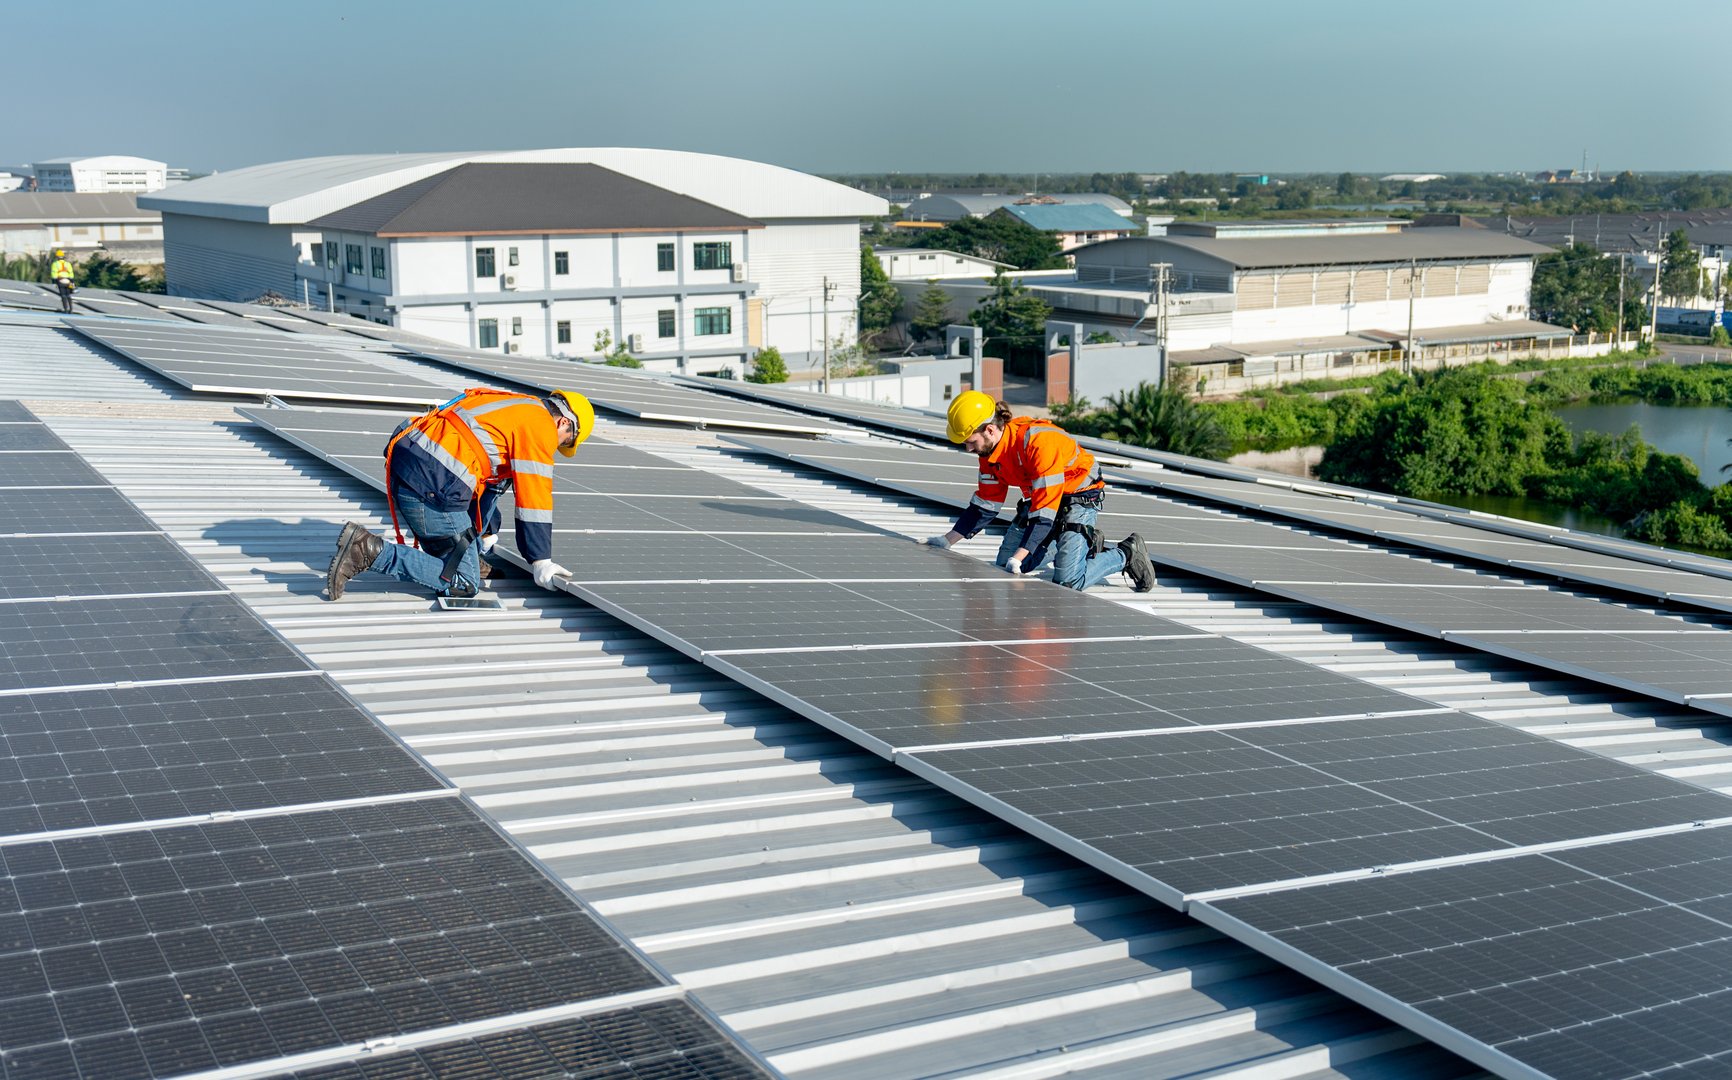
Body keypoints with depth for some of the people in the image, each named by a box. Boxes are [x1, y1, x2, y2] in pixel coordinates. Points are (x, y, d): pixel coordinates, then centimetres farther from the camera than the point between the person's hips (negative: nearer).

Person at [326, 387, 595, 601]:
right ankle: (370, 550, -15)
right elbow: (534, 497, -4)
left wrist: (486, 535, 42)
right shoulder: (540, 425, 0)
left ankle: (470, 556, 21)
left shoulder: (513, 407, 28)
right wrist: (541, 562, 0)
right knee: (464, 585, -4)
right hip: (431, 489, -10)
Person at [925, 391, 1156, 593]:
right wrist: (947, 540, -1)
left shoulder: (1038, 441, -33)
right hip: (1040, 496, 9)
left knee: (1066, 582, -21)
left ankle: (1126, 554, 6)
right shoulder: (989, 450, -6)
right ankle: (1081, 544, 19)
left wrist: (1018, 557, -34)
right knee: (1005, 566, 3)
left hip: (1080, 497, -9)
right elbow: (984, 506, 4)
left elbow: (1044, 510, -32)